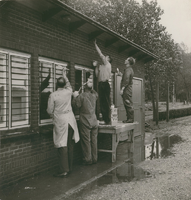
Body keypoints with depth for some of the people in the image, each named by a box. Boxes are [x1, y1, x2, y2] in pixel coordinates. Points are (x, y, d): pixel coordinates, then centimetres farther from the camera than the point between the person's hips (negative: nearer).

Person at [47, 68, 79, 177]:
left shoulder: (53, 95, -8)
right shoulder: (68, 92, 3)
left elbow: (50, 110, -2)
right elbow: (69, 84, 28)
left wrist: (53, 115, 19)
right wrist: (64, 75, 40)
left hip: (60, 122, -4)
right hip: (71, 120, 4)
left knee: (62, 146, -4)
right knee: (70, 145, 11)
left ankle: (64, 170, -4)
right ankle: (70, 167, 20)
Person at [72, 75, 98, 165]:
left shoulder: (82, 95, -13)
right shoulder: (94, 94, 4)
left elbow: (77, 105, -8)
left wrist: (75, 96, 3)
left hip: (85, 121, -5)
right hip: (94, 121, 5)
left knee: (86, 141, 2)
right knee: (94, 140, 10)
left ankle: (88, 159, 8)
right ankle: (94, 158, 18)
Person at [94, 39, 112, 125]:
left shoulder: (107, 64, 3)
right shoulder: (101, 66, 24)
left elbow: (100, 54, 2)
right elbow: (97, 75, 21)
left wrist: (95, 45, 11)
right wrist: (96, 66, 21)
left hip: (105, 84, -8)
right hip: (100, 84, 8)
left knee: (107, 103, -8)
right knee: (102, 103, 5)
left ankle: (108, 120, -7)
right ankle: (105, 119, 9)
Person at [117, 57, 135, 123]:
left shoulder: (128, 69, -12)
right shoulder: (130, 69, 19)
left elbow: (126, 80, -21)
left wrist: (122, 89, -23)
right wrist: (121, 74, 31)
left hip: (126, 89, -10)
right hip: (128, 89, 10)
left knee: (128, 104, -8)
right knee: (128, 104, 11)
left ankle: (130, 118, -6)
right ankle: (129, 118, 16)